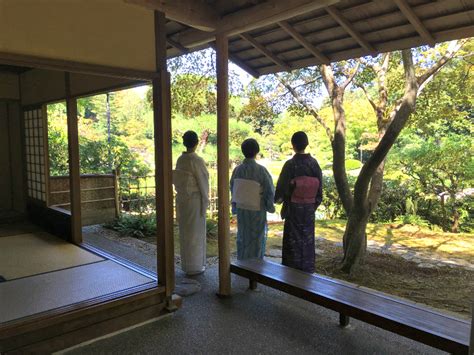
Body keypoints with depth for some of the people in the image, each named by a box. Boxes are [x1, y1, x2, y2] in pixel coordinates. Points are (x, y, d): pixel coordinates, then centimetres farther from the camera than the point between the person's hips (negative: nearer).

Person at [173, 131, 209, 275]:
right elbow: (203, 182, -13)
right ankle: (194, 266, 14)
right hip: (195, 199, -7)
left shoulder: (180, 160, 3)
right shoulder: (197, 160, -17)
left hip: (182, 198, 7)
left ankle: (186, 264, 28)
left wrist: (183, 194, 16)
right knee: (195, 232, 4)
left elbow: (177, 180, 9)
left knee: (185, 232, 16)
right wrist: (205, 202, -4)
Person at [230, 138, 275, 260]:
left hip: (241, 209, 4)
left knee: (242, 237, 17)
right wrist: (269, 205, 6)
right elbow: (270, 190, -12)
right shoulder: (260, 170, -18)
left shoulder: (237, 169, -7)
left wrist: (235, 207, 17)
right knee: (257, 238, 11)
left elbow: (232, 189, 3)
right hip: (257, 210, -4)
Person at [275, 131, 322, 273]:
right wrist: (315, 203, 15)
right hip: (309, 208, 4)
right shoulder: (314, 163, -5)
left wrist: (278, 198, 12)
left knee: (293, 239, 8)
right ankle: (307, 270, 26)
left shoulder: (290, 164, -17)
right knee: (307, 239, 16)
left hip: (294, 208, -4)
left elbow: (282, 186, -9)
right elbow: (319, 186, 2)